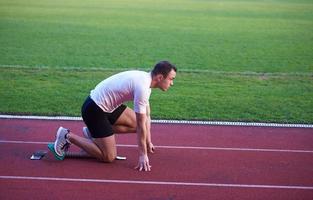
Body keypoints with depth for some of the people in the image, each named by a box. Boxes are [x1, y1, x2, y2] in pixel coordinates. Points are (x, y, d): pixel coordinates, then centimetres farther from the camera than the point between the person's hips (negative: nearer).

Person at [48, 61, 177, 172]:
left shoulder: (146, 79, 4)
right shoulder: (142, 87, -25)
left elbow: (146, 117, 14)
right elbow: (141, 125, -21)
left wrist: (148, 142, 20)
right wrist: (143, 155, -13)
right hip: (94, 110, -10)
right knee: (109, 157, -6)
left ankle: (93, 132, 16)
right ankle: (67, 137, 1)